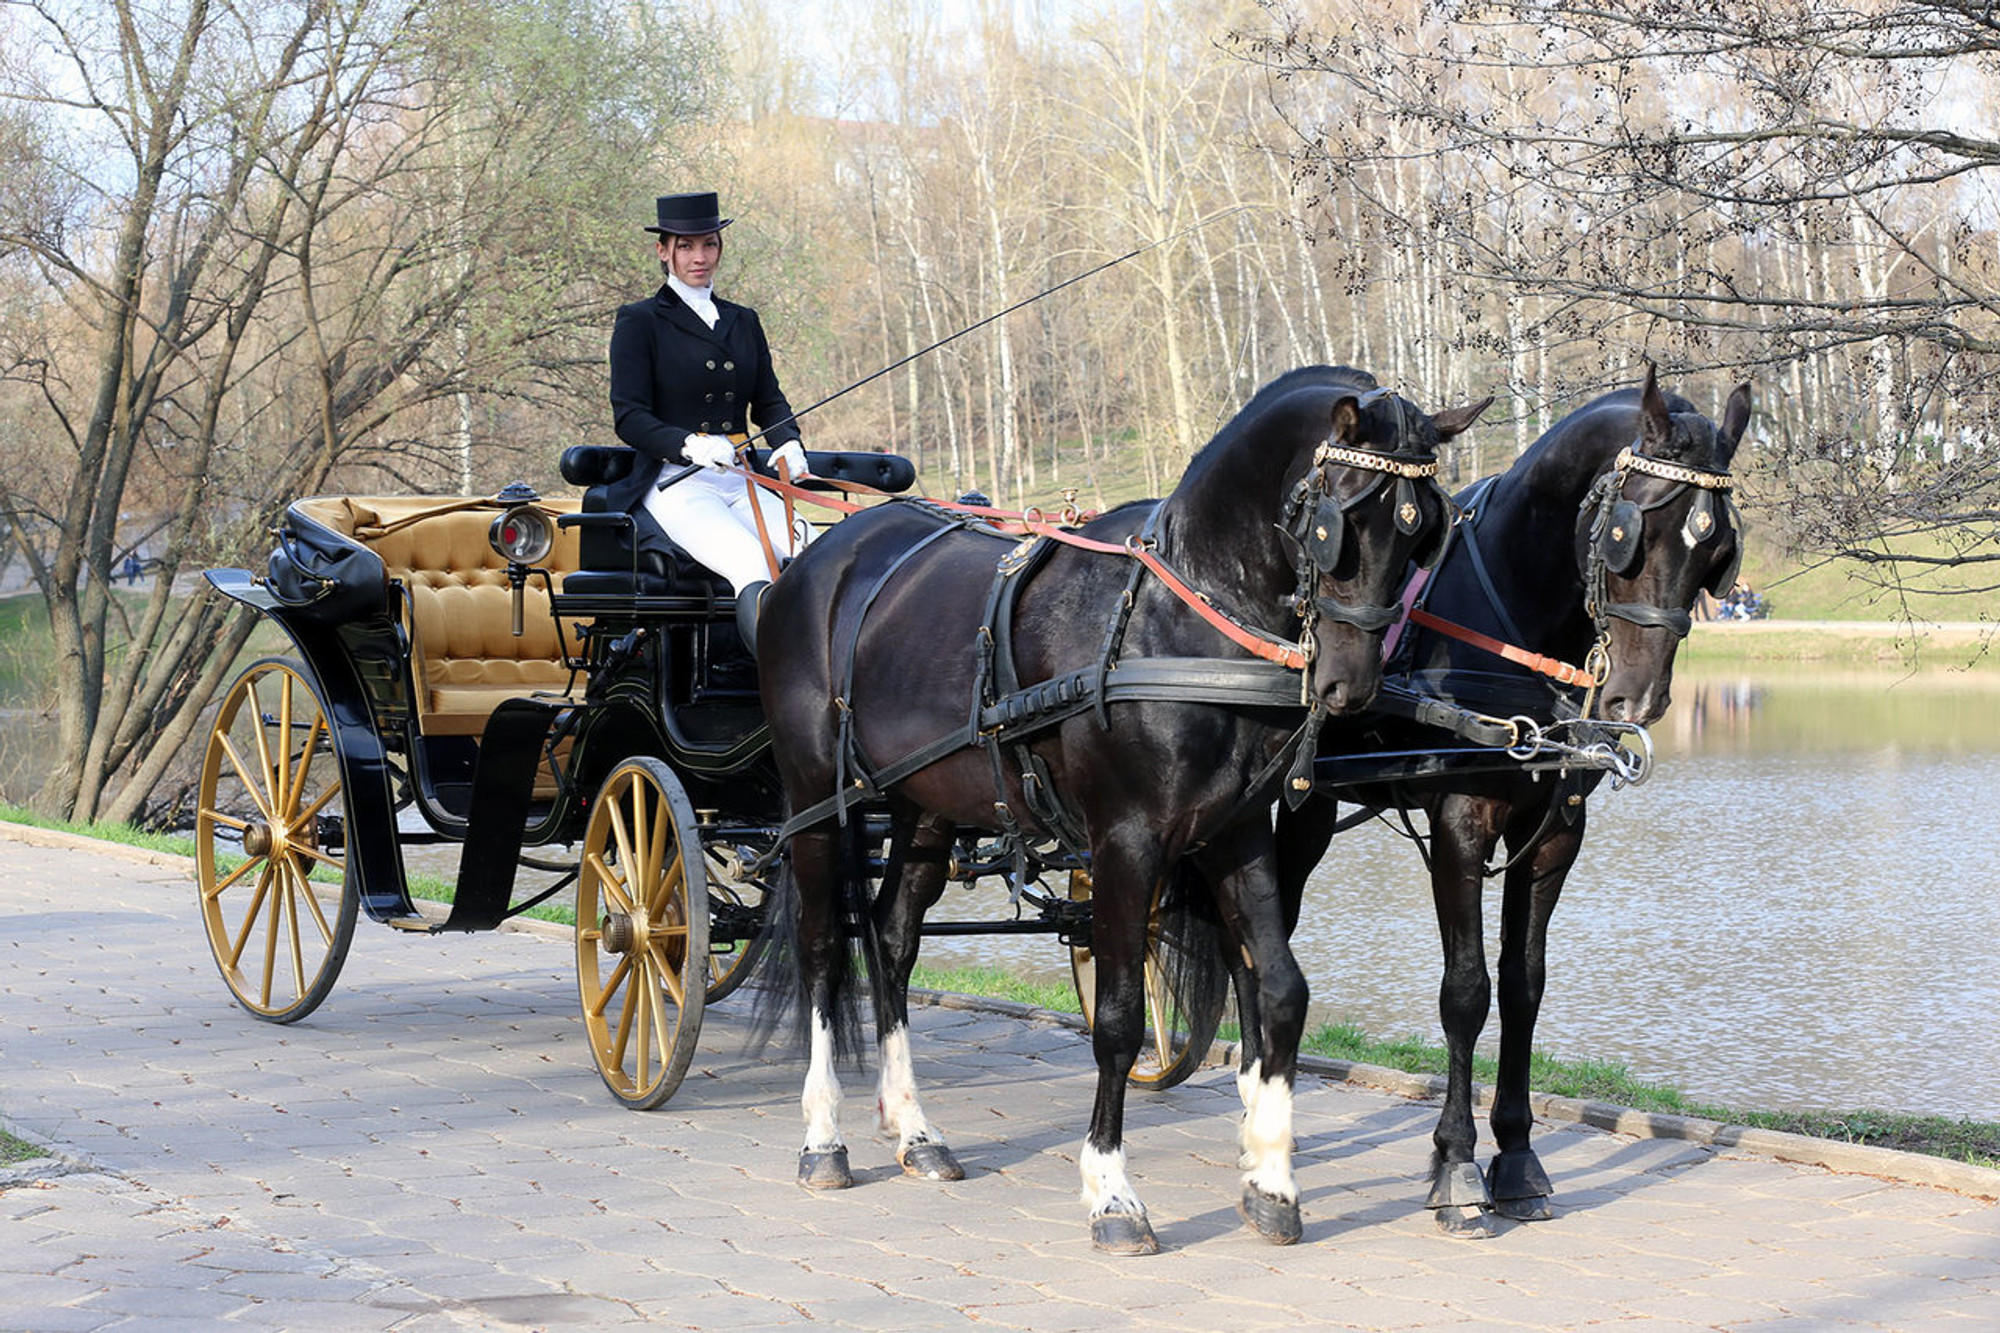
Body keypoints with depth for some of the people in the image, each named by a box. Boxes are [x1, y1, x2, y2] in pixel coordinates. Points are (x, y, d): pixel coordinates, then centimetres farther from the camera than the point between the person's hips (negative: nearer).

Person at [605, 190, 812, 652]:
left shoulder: (743, 321, 22)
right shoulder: (640, 321, 5)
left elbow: (769, 401, 20)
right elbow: (629, 417, -3)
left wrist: (788, 442, -4)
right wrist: (689, 444, -22)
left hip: (740, 483, 5)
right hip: (674, 484, -5)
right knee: (751, 565, -35)